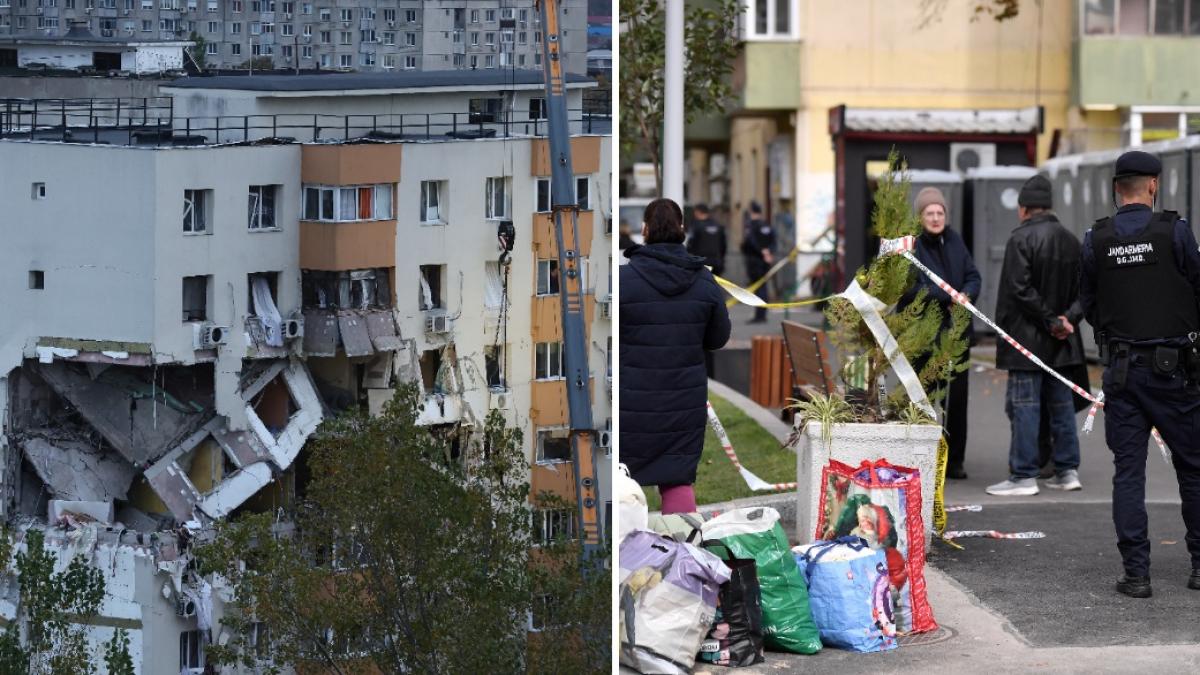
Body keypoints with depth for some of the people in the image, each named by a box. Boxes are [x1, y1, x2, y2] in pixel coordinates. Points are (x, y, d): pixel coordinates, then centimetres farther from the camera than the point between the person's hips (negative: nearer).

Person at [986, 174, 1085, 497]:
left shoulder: (1021, 239, -12)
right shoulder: (1071, 241, 11)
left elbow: (1020, 289, -19)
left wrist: (1050, 320, -14)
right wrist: (1068, 317, -2)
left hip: (1026, 337, -7)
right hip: (1061, 341, 7)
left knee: (1024, 405, -4)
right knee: (1061, 403, 13)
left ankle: (1023, 476, -4)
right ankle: (1067, 470, 16)